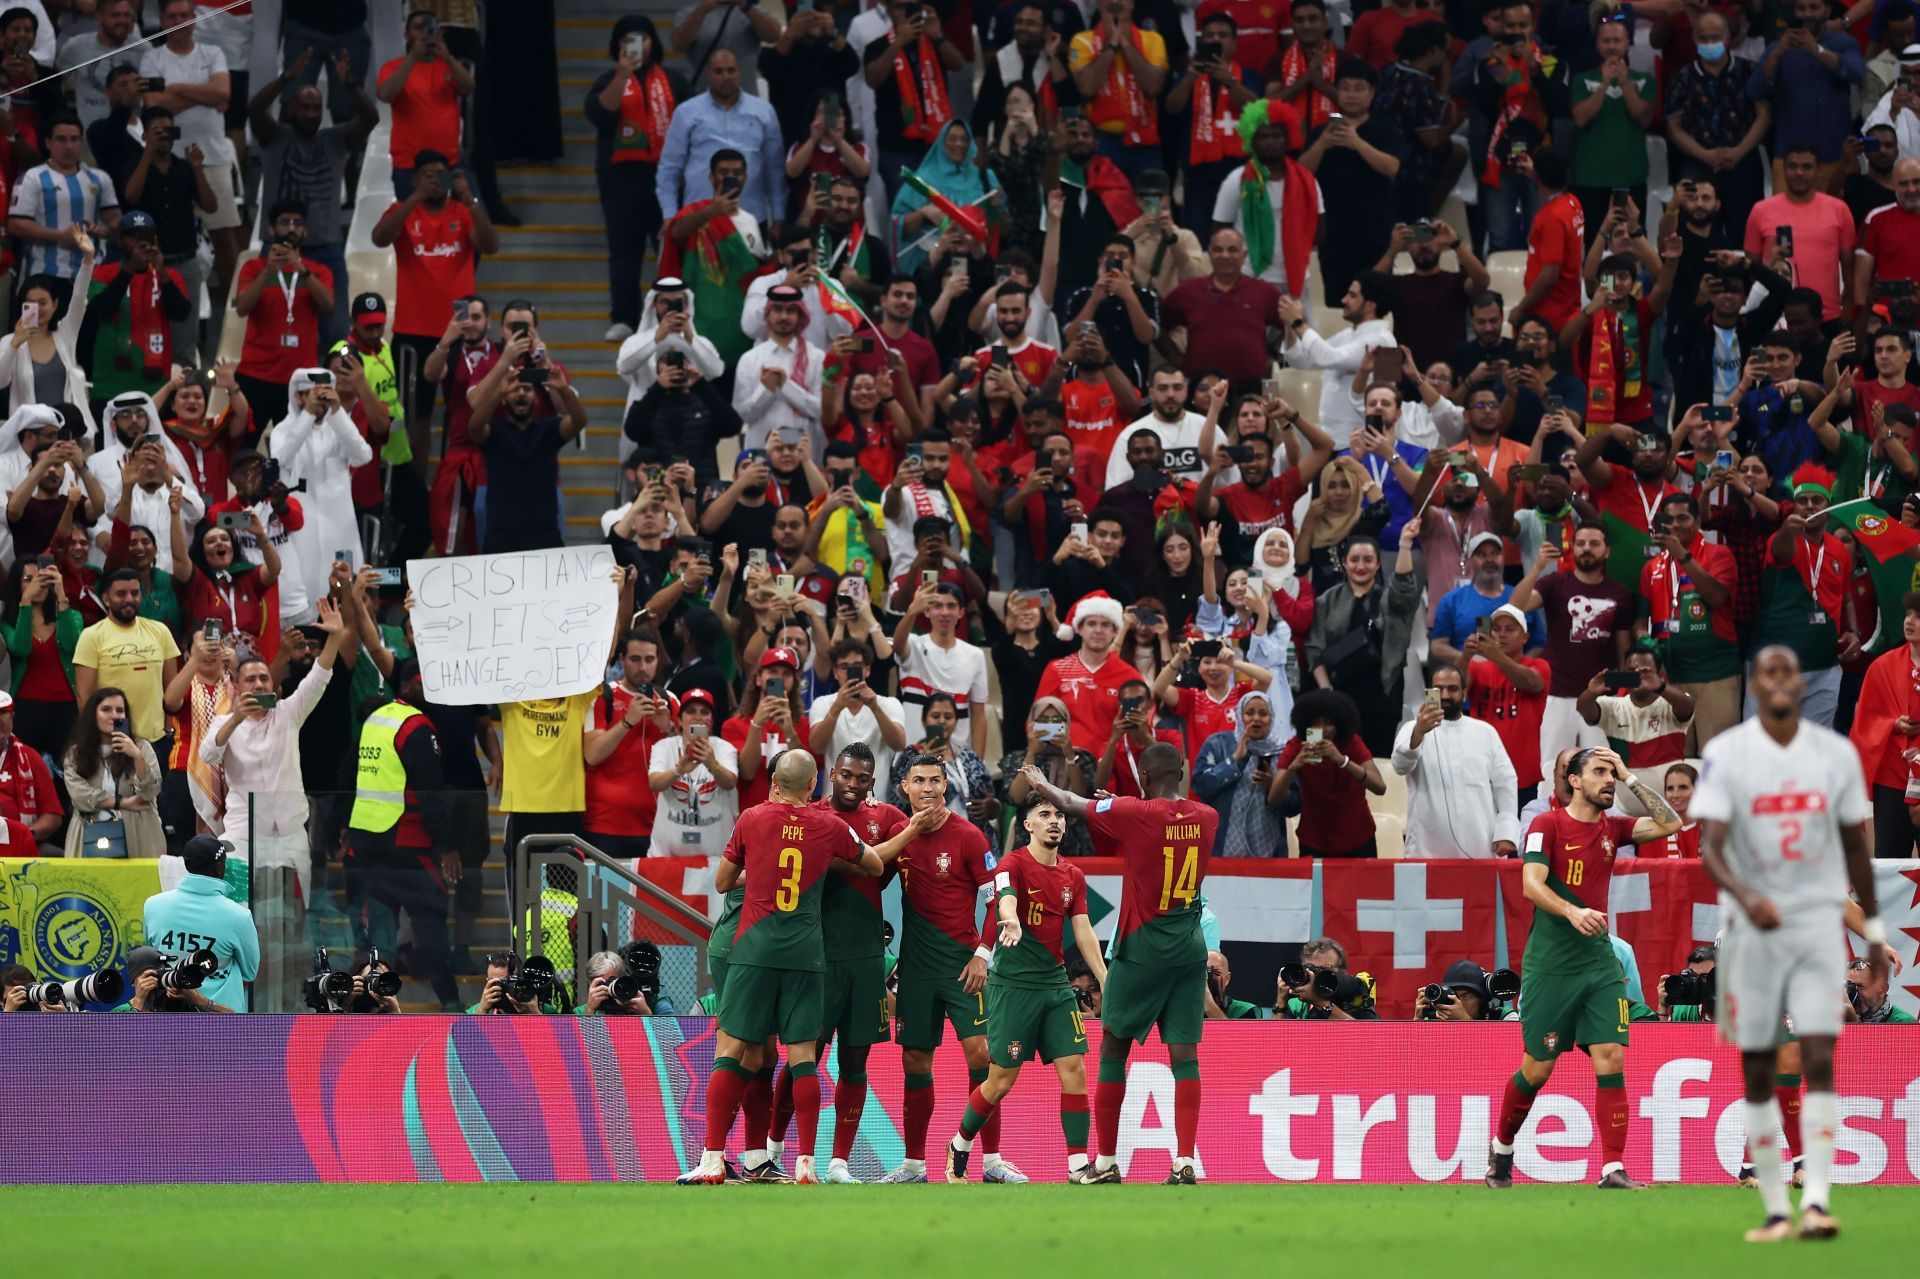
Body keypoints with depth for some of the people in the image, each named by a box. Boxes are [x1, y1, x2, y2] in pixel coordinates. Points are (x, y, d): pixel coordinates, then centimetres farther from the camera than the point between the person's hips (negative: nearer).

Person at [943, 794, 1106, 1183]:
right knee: (1002, 1080, -2)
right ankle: (959, 1148, 21)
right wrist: (1012, 922, -51)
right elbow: (1006, 898, -28)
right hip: (1012, 985, -5)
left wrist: (1106, 982, 0)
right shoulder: (1013, 864, -7)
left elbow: (1083, 933, 10)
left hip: (1056, 983, 5)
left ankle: (1078, 1166, -5)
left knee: (1074, 1069, -6)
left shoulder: (1073, 876, 11)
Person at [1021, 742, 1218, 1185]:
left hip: (1142, 948, -4)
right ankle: (1185, 1163, -10)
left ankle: (1106, 1163, 11)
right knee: (1184, 1054, 0)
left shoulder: (1135, 814, -13)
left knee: (1113, 1048, 9)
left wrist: (1042, 784, 22)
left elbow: (1071, 805, 1)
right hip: (1190, 949, 4)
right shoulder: (1207, 818, 1)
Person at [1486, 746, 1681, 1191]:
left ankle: (1613, 1168, -11)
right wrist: (1572, 912, -33)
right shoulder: (1548, 825, -5)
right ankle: (1501, 1148, 27)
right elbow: (1531, 884, -16)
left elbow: (1669, 824, 6)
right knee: (1537, 1067, 3)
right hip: (1550, 966, -4)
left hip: (1600, 963, 4)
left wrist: (1629, 778, 3)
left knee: (1611, 1057, -9)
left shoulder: (1611, 829, 11)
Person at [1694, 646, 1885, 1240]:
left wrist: (1874, 930, 15)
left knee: (1819, 1059, -12)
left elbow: (1856, 847, 14)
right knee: (1757, 1073, 3)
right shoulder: (1726, 755, -5)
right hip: (1754, 925, -1)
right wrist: (1745, 896, -32)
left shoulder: (1836, 755, 4)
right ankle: (1774, 1208, 11)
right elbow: (1709, 845, -13)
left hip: (1819, 923, 1)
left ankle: (1815, 1202, -17)